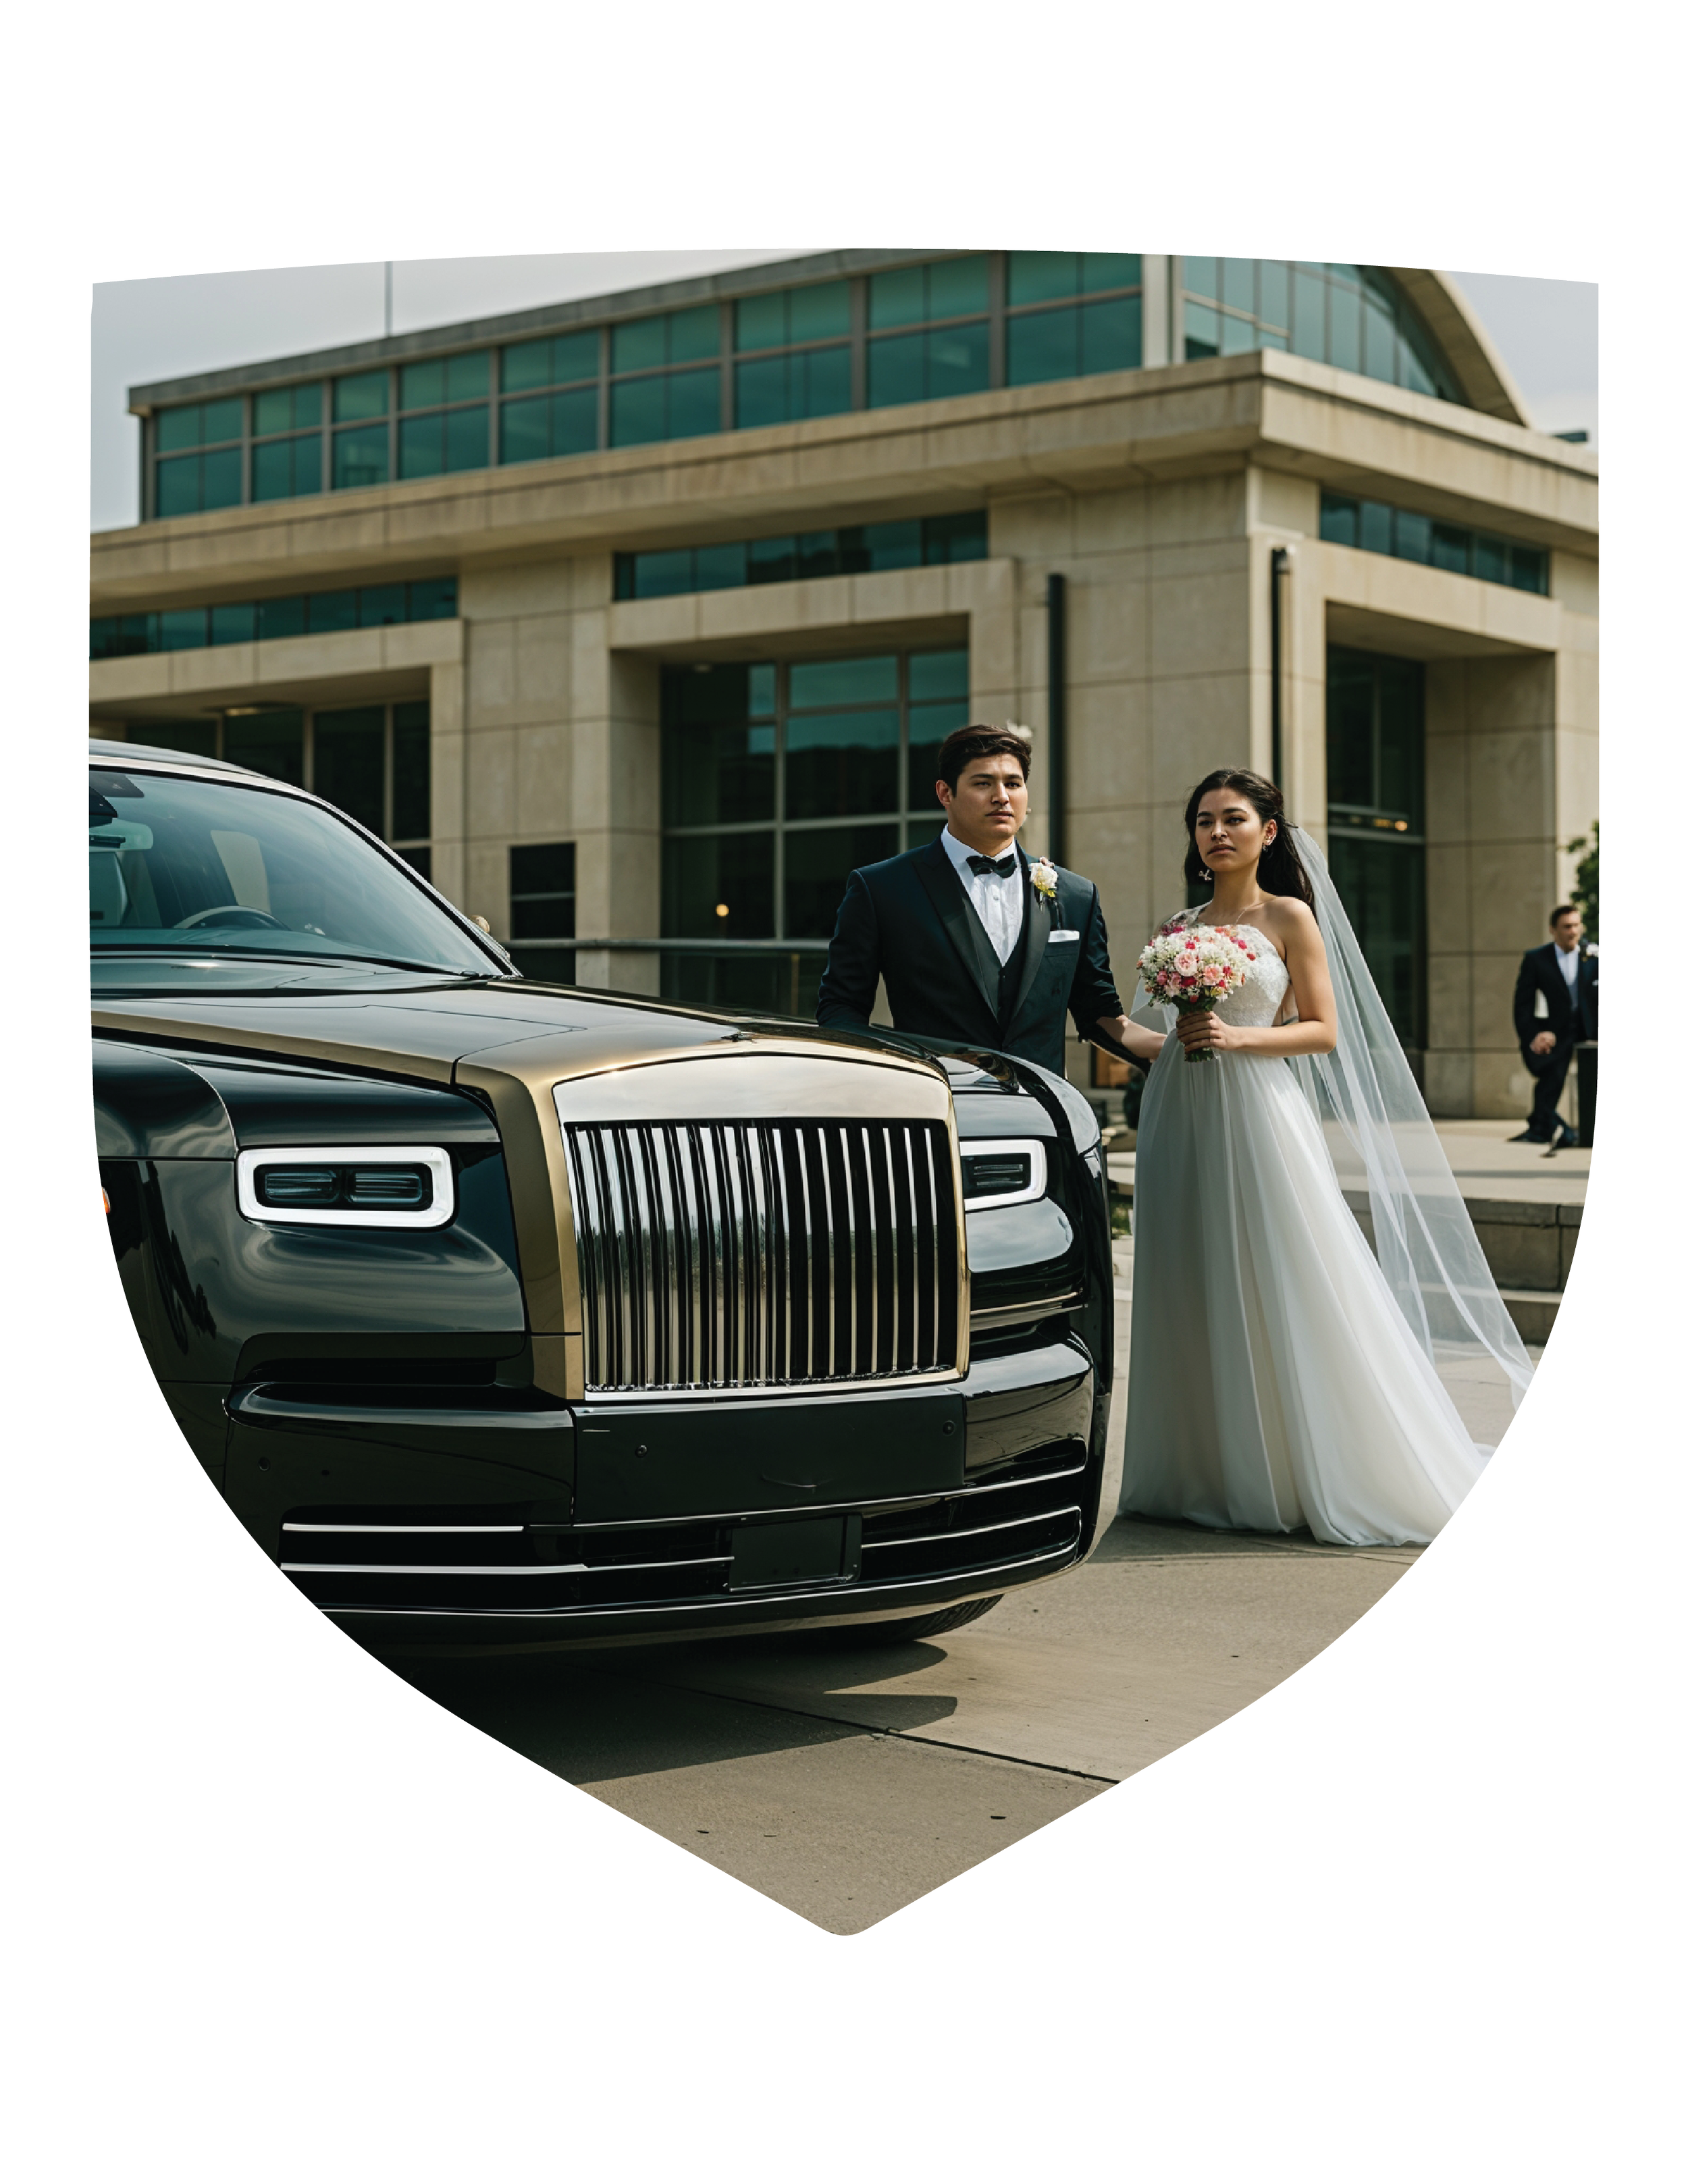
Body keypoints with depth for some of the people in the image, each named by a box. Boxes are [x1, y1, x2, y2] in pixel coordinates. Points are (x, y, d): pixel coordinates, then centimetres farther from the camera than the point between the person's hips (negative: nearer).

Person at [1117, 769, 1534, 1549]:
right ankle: (1206, 1473, 11)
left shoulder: (1289, 917, 1)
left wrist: (1239, 1037, -15)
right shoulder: (1179, 928, 14)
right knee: (1194, 1298, 4)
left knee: (1282, 1296, -7)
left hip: (1258, 1114, -5)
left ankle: (1312, 1475, 1)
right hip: (1181, 1121, 5)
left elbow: (1325, 1031, -2)